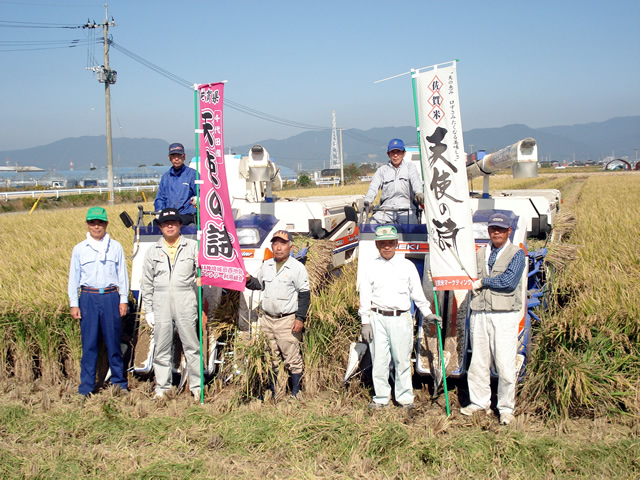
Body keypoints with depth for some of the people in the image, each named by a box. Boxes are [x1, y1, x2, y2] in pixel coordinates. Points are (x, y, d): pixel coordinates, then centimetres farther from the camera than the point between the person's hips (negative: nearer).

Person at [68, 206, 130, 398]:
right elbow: (74, 278, 9)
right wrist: (74, 304, 4)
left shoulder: (116, 247, 7)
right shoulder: (79, 249, 7)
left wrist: (124, 300, 5)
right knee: (89, 344, 2)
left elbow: (122, 275, 9)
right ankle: (86, 388, 10)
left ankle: (119, 383, 16)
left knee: (114, 342, 4)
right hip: (88, 298, 0)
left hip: (110, 297, 0)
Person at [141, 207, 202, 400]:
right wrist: (148, 310, 7)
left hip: (186, 304, -2)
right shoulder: (153, 250, 13)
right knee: (162, 348, 6)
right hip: (161, 306, 2)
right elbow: (147, 283, 13)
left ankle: (197, 387, 8)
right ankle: (162, 388, 16)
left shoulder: (192, 246, 8)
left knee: (191, 346, 0)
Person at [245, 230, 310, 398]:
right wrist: (249, 281, 3)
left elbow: (304, 294, -5)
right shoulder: (266, 266, 13)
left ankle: (296, 393, 5)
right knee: (270, 358, 13)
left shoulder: (297, 267, -4)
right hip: (267, 319, 6)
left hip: (288, 320, -6)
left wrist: (300, 318, -11)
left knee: (292, 359, -4)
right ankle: (271, 391, 24)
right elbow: (260, 284, 26)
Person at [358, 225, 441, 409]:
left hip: (401, 319, 0)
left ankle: (405, 397, 15)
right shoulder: (371, 268, 8)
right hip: (378, 318, 0)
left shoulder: (407, 266, 8)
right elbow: (365, 297, 7)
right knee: (379, 359, 3)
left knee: (402, 359, 2)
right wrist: (365, 322, 2)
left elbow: (417, 292, 13)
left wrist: (427, 313, 9)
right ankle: (381, 397, 15)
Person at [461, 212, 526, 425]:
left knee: (505, 364, -4)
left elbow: (509, 281, -14)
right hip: (479, 314, 5)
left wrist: (483, 282, -6)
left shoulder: (516, 254, 0)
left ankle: (506, 408, 8)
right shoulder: (480, 254, 17)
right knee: (478, 361, 9)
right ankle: (479, 402, 22)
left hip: (505, 316, -5)